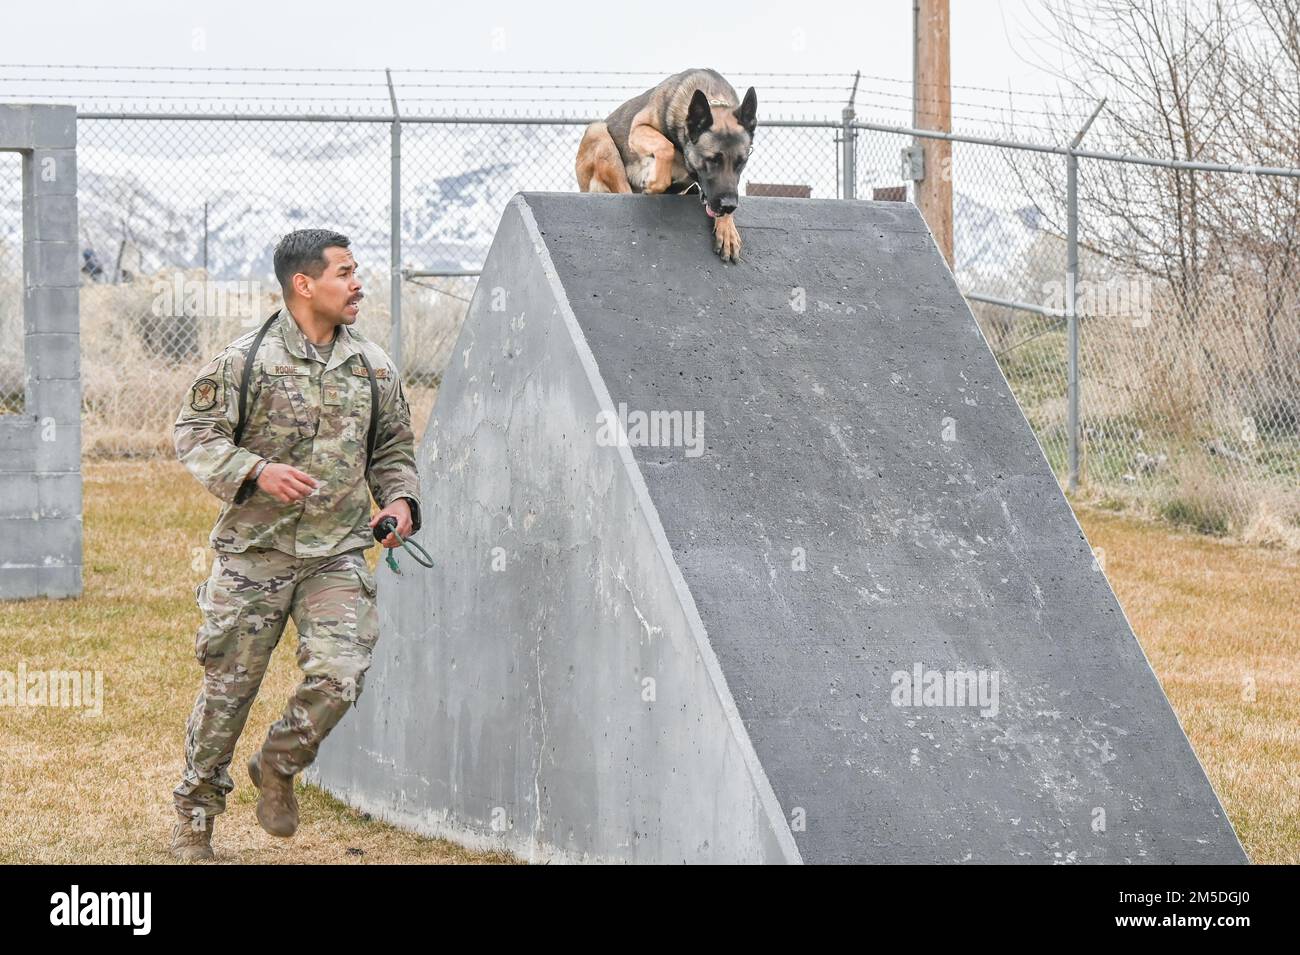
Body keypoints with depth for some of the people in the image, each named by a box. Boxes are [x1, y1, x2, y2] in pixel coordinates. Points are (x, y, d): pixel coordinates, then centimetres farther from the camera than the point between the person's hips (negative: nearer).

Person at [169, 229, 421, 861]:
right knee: (229, 684, 5)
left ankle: (279, 767, 16)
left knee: (339, 675, -14)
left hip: (339, 555, 3)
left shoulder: (373, 368, 8)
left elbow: (394, 450, 19)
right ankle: (196, 810, 25)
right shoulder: (245, 360, -5)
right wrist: (256, 471, -20)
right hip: (256, 552, -3)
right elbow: (195, 434, -5)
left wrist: (400, 499, 0)